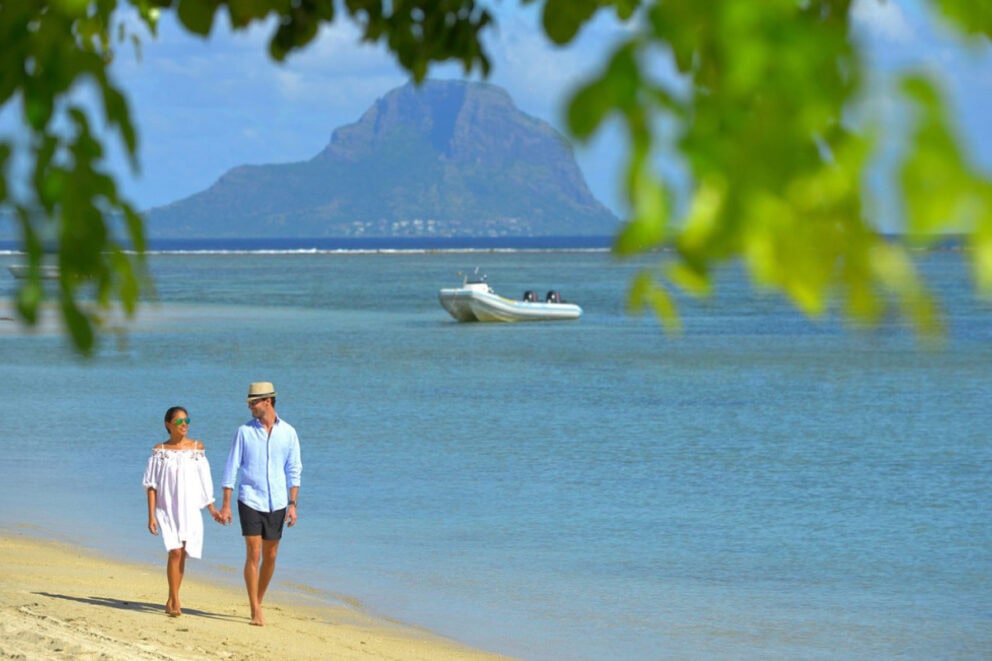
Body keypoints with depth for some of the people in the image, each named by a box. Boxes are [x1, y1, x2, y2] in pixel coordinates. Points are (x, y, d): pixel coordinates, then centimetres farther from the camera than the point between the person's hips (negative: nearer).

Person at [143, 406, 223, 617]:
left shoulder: (197, 448, 5)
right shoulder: (160, 451, -1)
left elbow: (204, 481, 11)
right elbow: (151, 485, 0)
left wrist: (212, 509, 10)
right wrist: (151, 516, -5)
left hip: (190, 510, 2)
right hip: (168, 509, -2)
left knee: (182, 555, 4)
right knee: (175, 552, -16)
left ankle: (171, 601, 18)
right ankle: (175, 602, -12)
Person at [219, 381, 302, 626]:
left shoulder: (288, 432, 3)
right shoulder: (244, 432, 0)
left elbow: (293, 470, 6)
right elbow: (232, 468, 1)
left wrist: (293, 504, -1)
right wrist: (226, 505, -3)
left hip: (276, 504, 2)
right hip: (250, 501, -2)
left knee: (270, 557, 8)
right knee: (253, 555, -10)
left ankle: (258, 603, 25)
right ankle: (256, 611, -7)